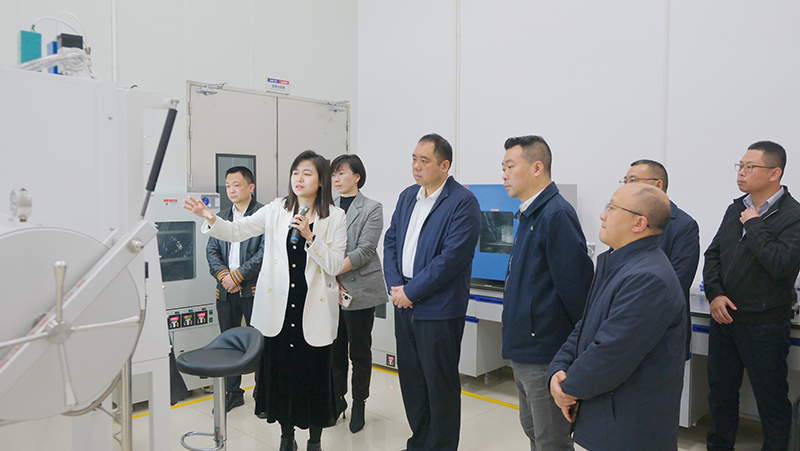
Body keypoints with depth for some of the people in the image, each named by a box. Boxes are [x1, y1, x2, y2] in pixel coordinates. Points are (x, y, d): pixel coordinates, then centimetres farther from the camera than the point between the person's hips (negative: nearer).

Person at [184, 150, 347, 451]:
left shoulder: (335, 217, -3)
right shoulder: (277, 210, 4)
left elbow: (335, 265, -8)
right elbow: (237, 231, 0)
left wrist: (310, 236, -19)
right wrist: (211, 218, -18)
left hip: (314, 310, -2)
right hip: (278, 308, 2)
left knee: (314, 374, 5)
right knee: (280, 370, 10)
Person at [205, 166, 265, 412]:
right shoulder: (220, 217, 15)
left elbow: (265, 252, -13)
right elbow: (211, 251, 10)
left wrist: (237, 276, -15)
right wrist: (223, 275, -8)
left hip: (254, 290, -6)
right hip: (226, 290, 6)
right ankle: (232, 393, 27)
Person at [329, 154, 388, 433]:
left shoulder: (372, 209, -3)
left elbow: (364, 250, -12)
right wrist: (330, 279, -11)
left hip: (360, 291, -3)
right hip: (330, 291, 4)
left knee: (360, 350, 6)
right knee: (335, 348, 11)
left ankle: (359, 404, 21)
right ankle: (337, 398, 28)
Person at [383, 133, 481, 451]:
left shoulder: (463, 203, -14)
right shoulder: (407, 197, 10)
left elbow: (451, 257, -21)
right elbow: (390, 241, 12)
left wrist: (411, 291, -16)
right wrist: (395, 286, -3)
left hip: (438, 309, -7)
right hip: (405, 305, 7)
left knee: (440, 384, 6)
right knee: (410, 377, 17)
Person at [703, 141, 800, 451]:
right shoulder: (735, 209, 7)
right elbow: (713, 254, 9)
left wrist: (754, 226, -17)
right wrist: (714, 293, -5)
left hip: (764, 324, -6)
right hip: (724, 317, 6)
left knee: (771, 400, 9)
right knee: (720, 391, 18)